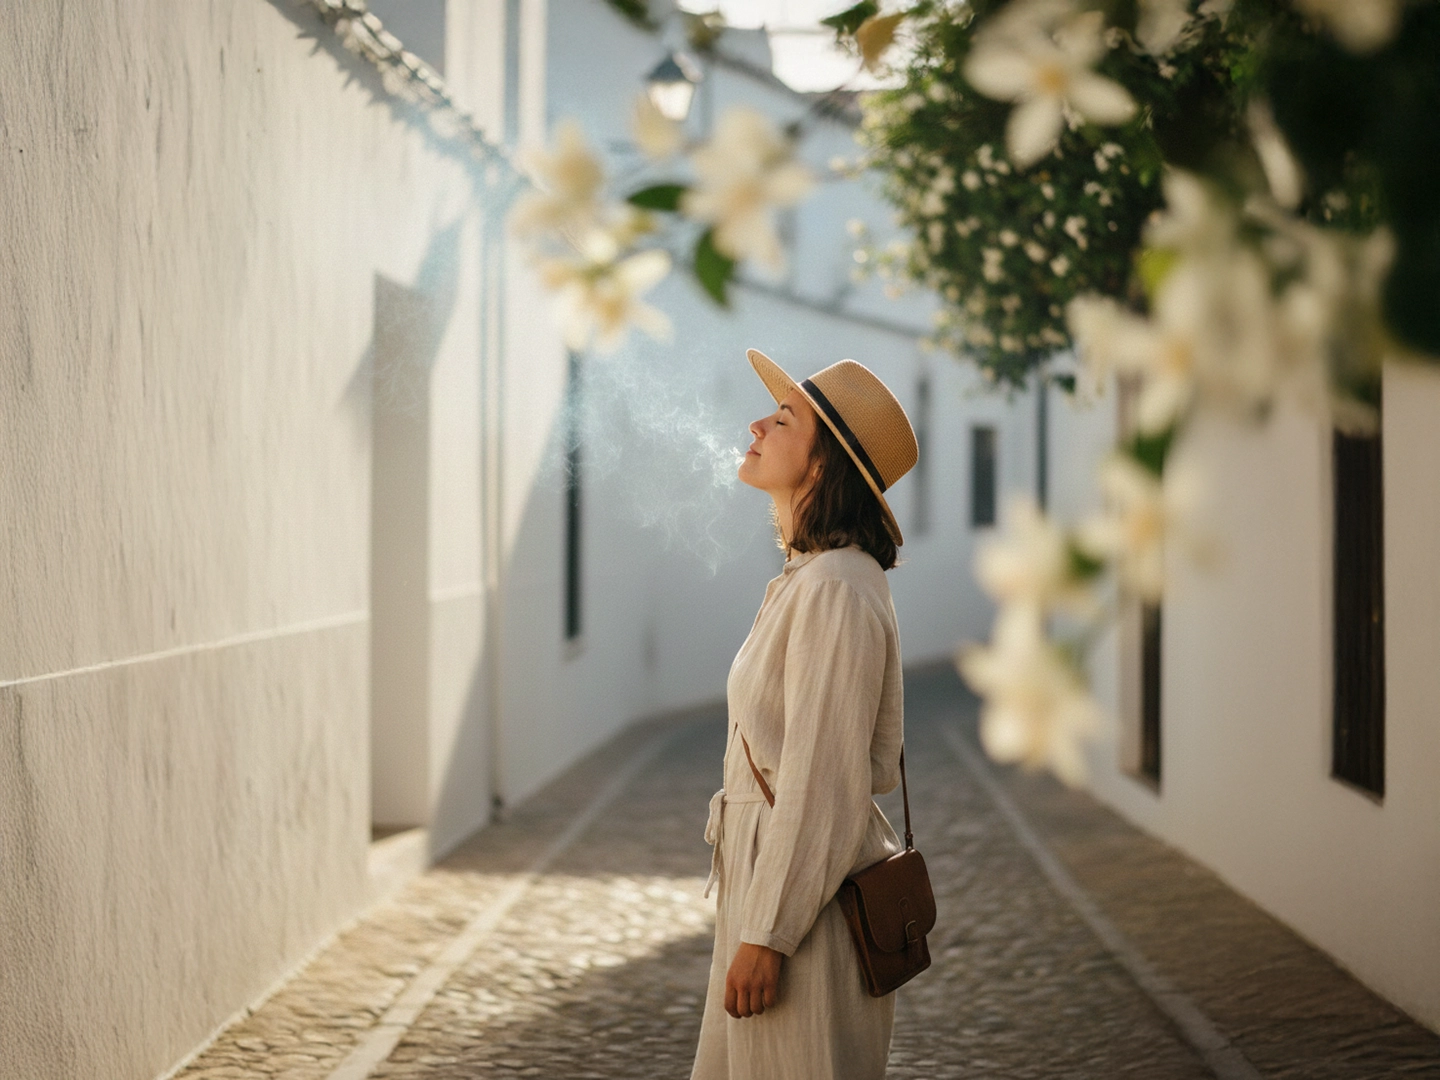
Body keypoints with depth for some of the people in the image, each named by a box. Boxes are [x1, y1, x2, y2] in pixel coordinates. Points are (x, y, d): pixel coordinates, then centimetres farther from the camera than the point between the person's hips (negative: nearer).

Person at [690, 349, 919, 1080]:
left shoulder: (835, 590, -19)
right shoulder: (806, 578, 11)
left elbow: (822, 782, -22)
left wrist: (766, 935, -20)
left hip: (805, 902, -10)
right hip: (770, 878, 10)